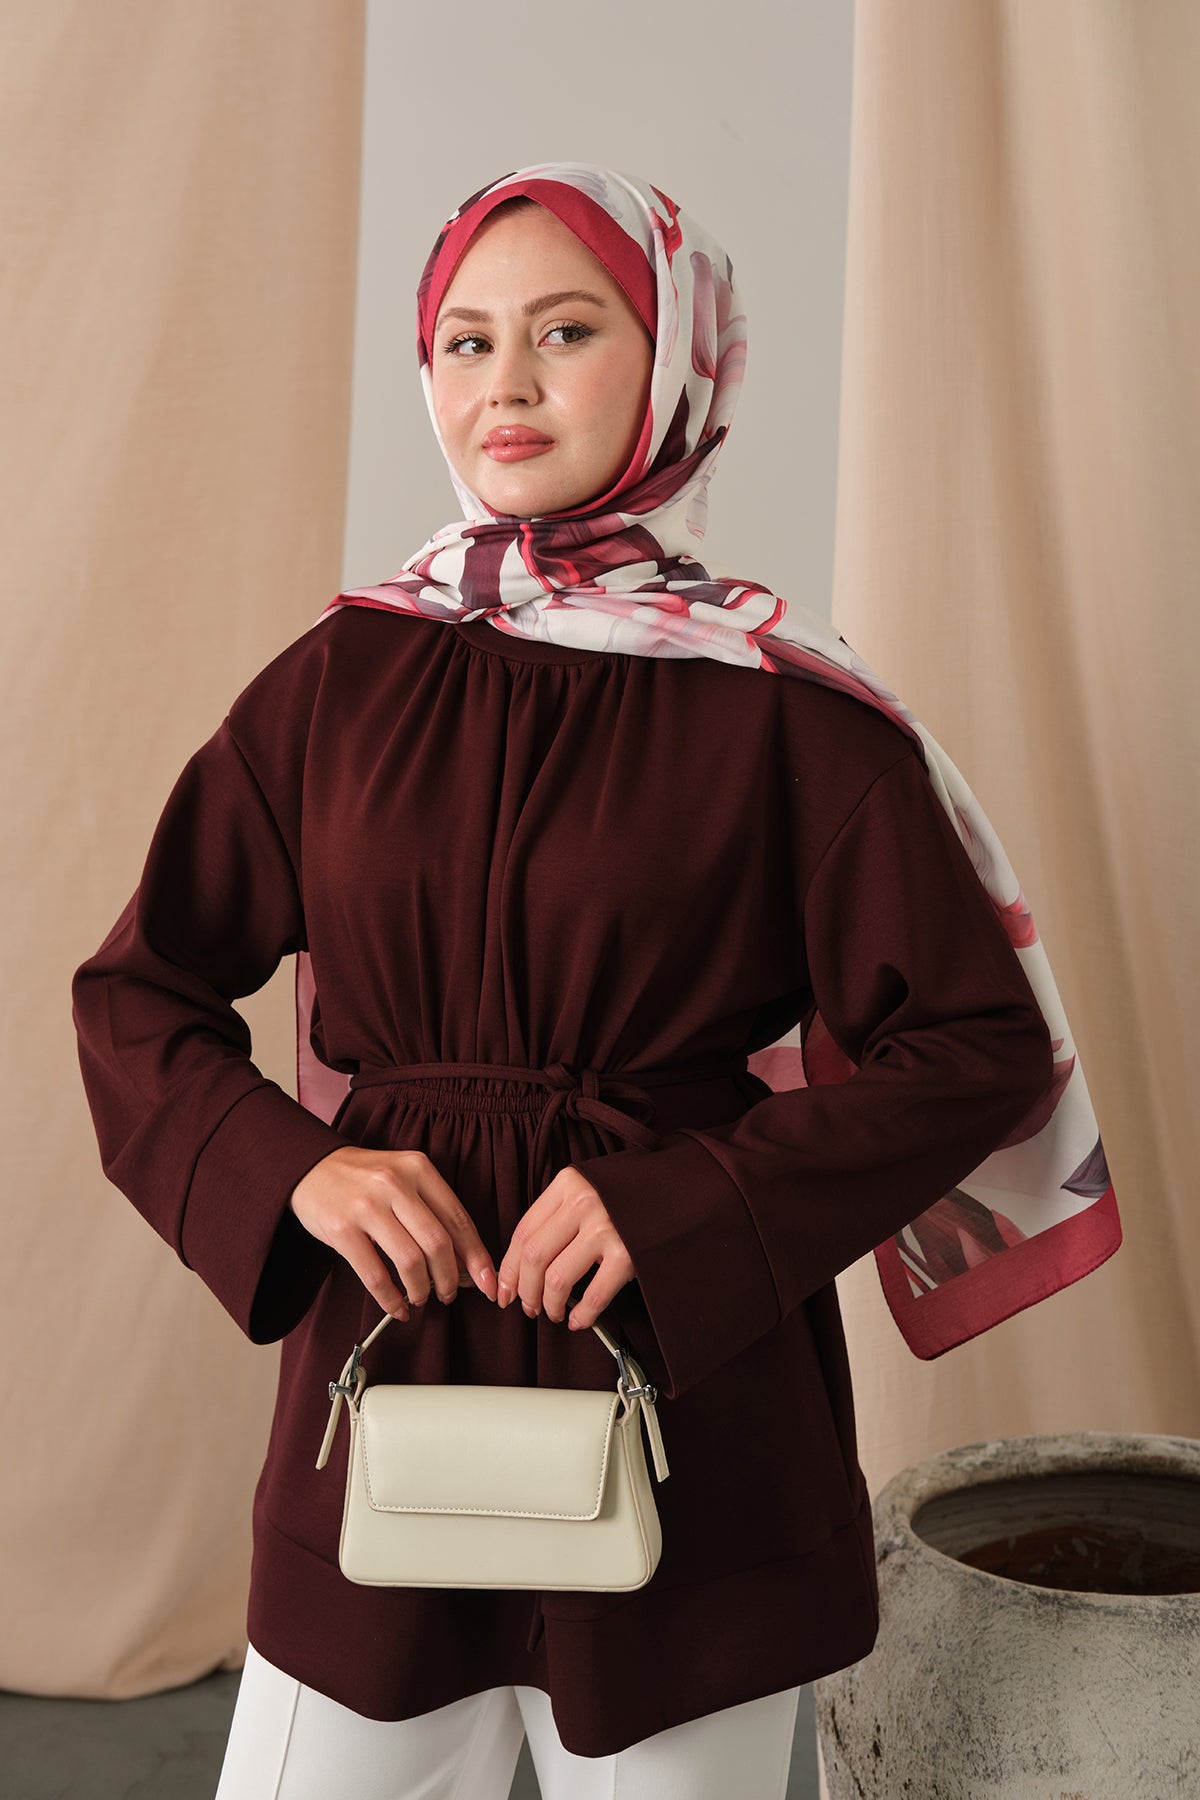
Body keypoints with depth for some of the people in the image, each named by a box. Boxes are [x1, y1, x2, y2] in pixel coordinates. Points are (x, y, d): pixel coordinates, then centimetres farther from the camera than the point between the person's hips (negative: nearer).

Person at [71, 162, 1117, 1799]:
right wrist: (289, 1171, -11)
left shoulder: (783, 706, -6)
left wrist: (684, 1207, -16)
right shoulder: (340, 680, 2)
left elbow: (979, 1047, -6)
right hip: (389, 1345, 2)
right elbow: (136, 991, 7)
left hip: (694, 1388, -2)